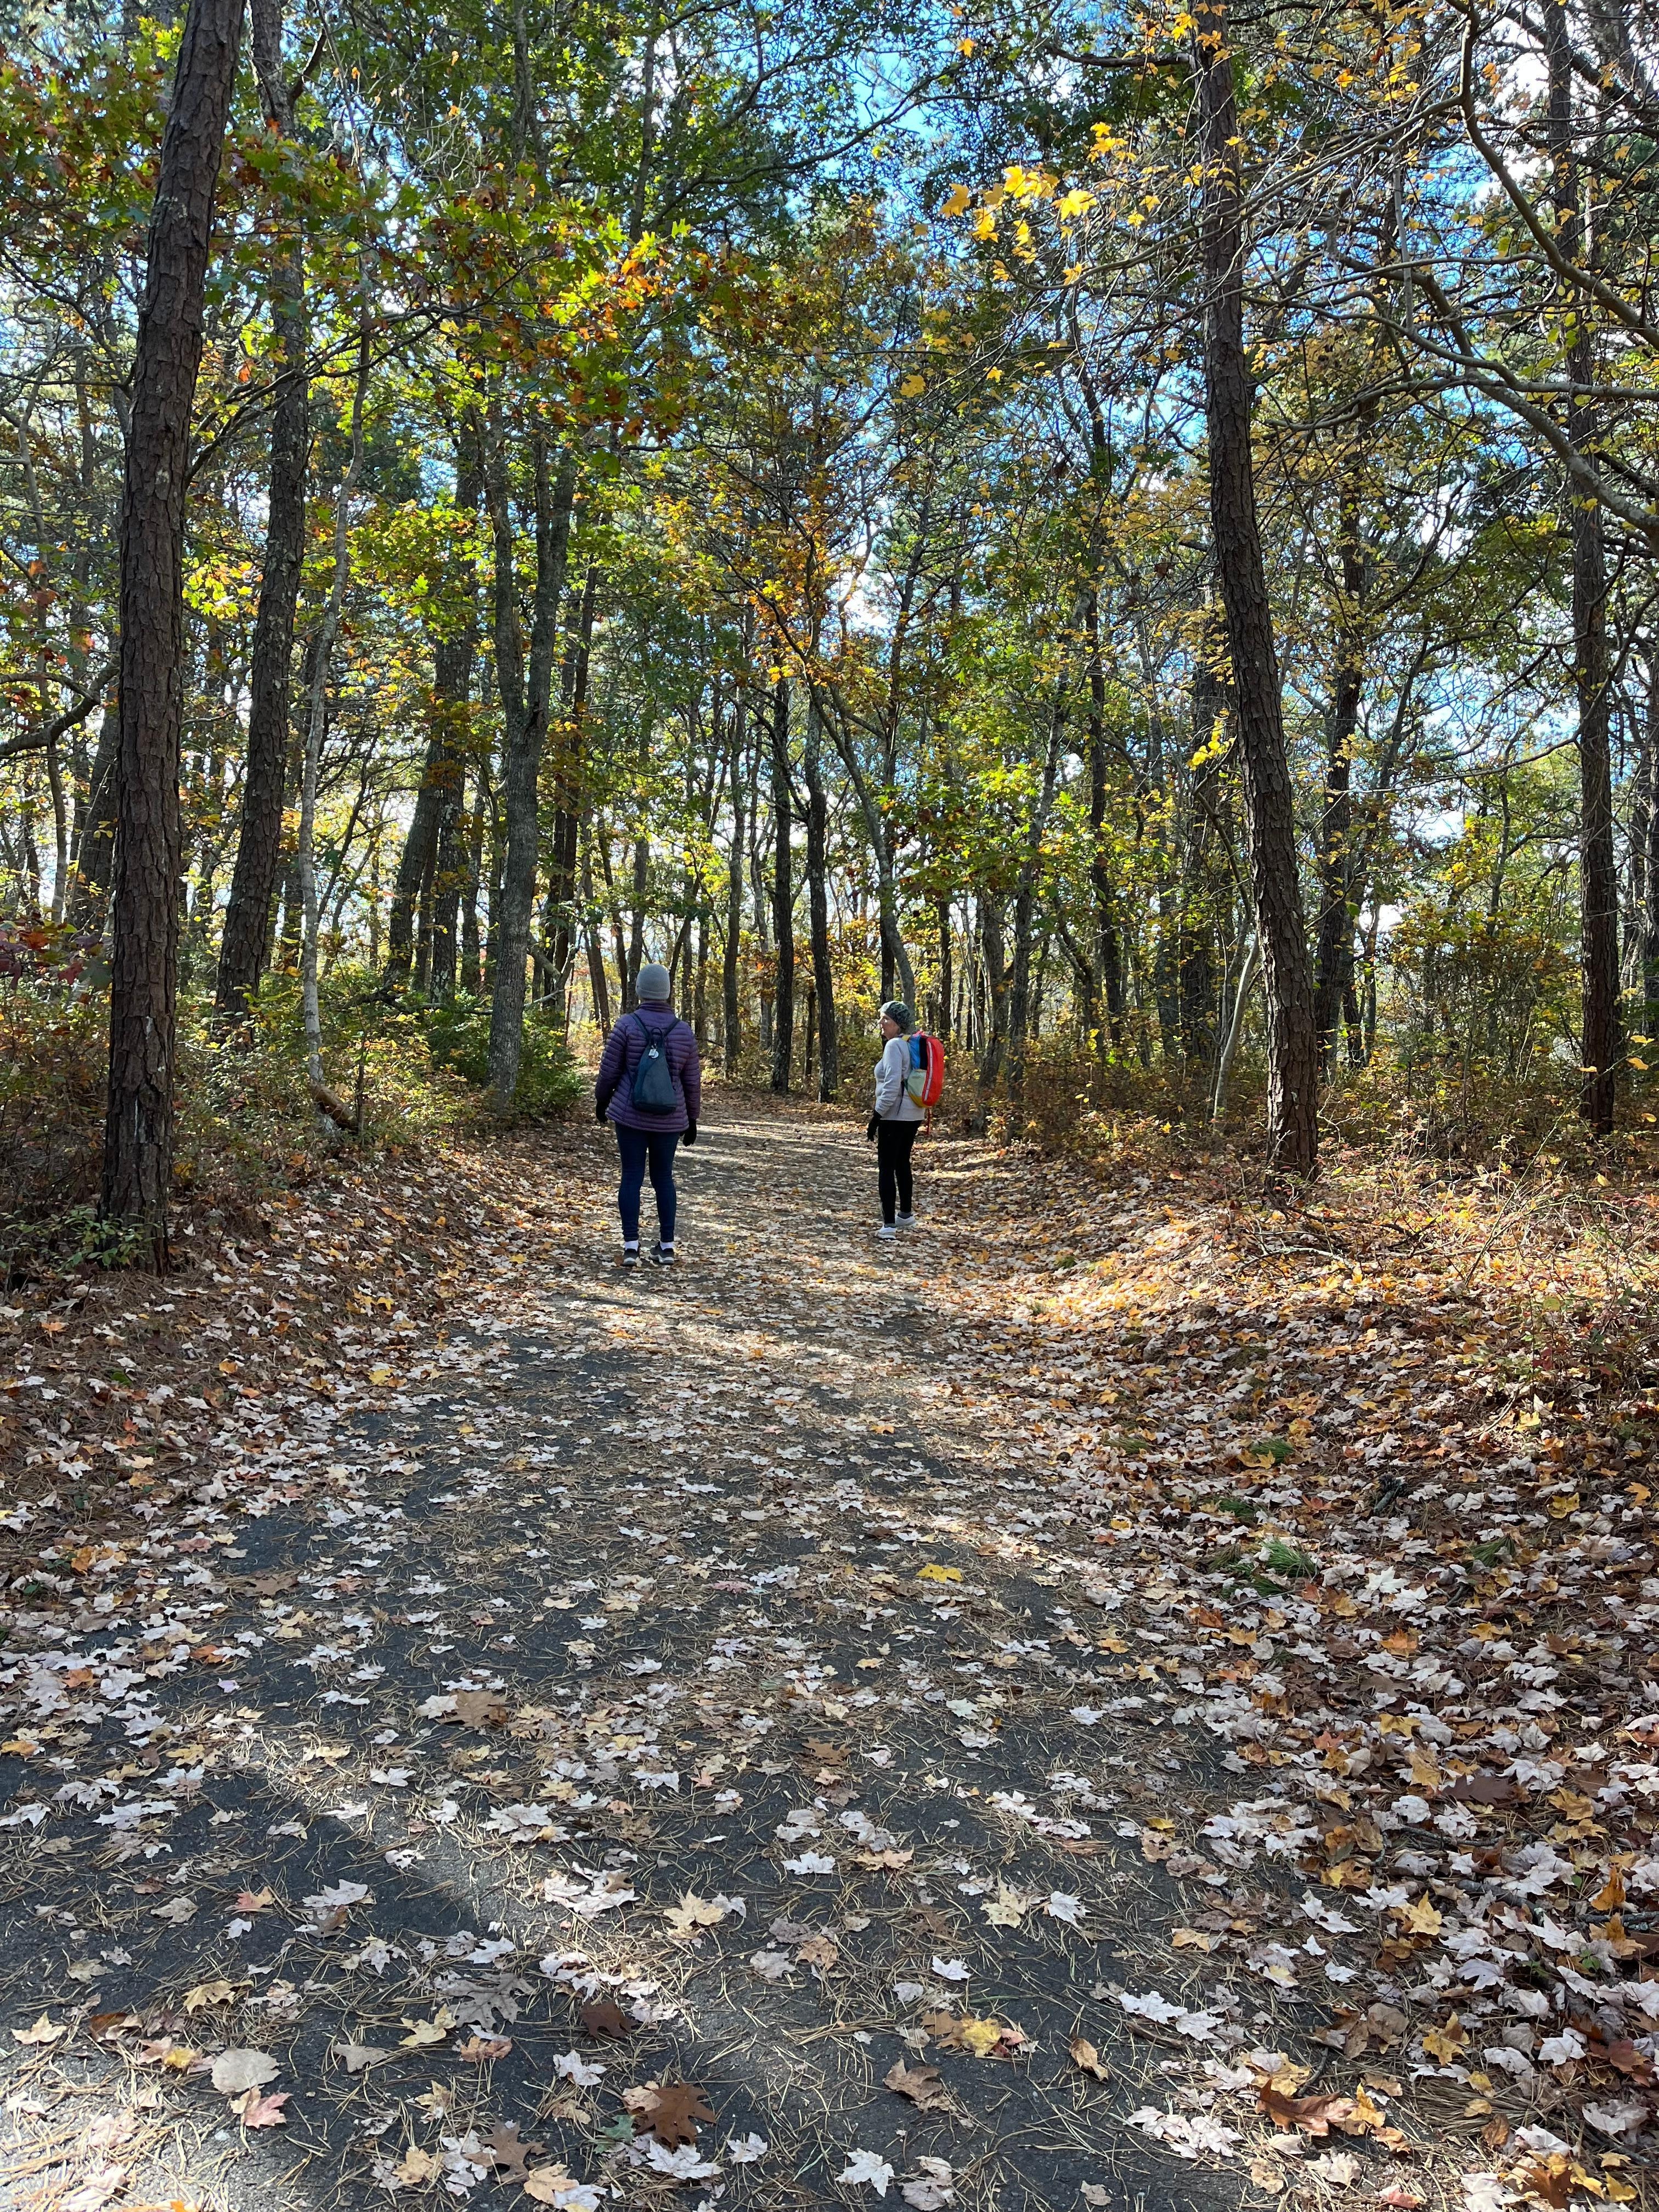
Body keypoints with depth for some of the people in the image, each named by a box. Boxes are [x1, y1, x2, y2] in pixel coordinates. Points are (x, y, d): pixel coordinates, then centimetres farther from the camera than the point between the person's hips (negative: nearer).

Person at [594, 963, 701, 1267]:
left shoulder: (628, 1025, -7)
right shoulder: (683, 1030, 1)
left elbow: (609, 1070, -2)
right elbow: (693, 1081, 6)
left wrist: (601, 1101, 16)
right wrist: (692, 1119, 16)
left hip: (631, 1116, -2)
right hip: (669, 1119, 2)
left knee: (632, 1177, 4)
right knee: (663, 1177, 12)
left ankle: (631, 1247, 3)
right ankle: (666, 1247, 13)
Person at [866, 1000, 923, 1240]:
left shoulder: (894, 1045, -15)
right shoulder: (913, 1045, 12)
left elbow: (892, 1085, -21)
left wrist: (877, 1116, -18)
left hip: (894, 1116, -9)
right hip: (913, 1116, 9)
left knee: (886, 1168, -5)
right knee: (902, 1164, 21)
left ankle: (889, 1224, -9)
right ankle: (906, 1214, 31)